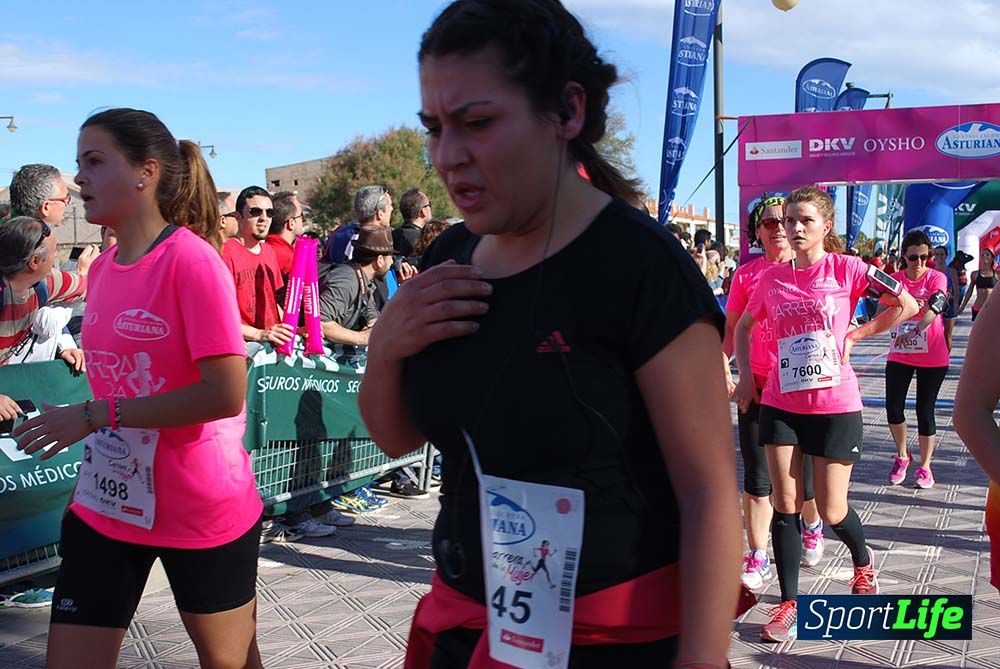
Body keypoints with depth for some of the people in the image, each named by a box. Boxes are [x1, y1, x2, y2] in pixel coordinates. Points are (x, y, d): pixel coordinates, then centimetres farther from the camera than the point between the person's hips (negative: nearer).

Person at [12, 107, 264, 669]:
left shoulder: (192, 259, -17)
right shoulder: (102, 268, 6)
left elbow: (226, 394, -24)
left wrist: (94, 416, -22)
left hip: (202, 512, -6)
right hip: (105, 507, 6)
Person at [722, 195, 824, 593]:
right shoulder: (746, 274, 4)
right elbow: (731, 329, 9)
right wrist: (723, 368, -4)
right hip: (757, 388, 1)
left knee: (803, 477, 9)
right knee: (757, 478, 0)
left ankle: (812, 528, 41)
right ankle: (757, 559, 9)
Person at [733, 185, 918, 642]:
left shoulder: (846, 269, -6)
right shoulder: (772, 278, 3)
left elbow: (906, 306, -3)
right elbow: (743, 327, 18)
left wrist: (855, 336, -2)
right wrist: (745, 376, 6)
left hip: (835, 405, -3)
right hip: (780, 404, 3)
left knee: (831, 510, 4)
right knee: (785, 505, 1)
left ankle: (863, 562, 37)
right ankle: (789, 604, 12)